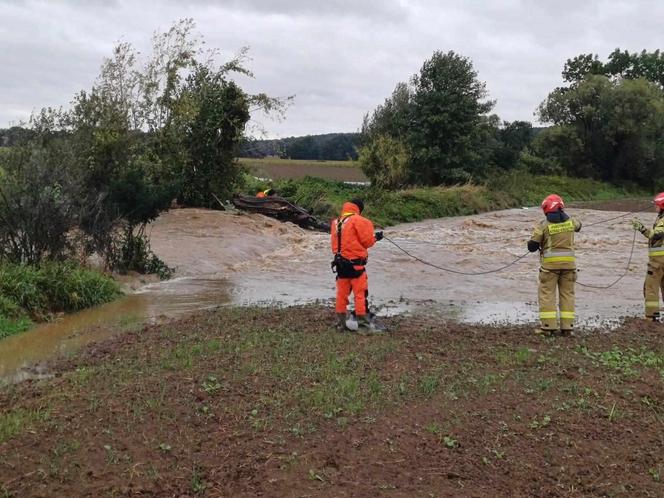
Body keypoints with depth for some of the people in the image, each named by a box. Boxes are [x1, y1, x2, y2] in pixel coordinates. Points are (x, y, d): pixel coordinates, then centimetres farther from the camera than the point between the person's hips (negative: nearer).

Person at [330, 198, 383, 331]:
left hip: (340, 262, 7)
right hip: (354, 262, -7)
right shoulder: (358, 220, -10)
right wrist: (375, 236, 11)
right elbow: (367, 241, -8)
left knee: (342, 292, 11)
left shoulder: (336, 222, 11)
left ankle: (340, 322, 14)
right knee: (360, 292, -1)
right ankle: (362, 319, -1)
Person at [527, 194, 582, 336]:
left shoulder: (544, 225, -9)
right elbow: (578, 225, 30)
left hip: (550, 263, -3)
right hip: (568, 262, 4)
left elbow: (532, 247, -7)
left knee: (547, 293, 4)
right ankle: (567, 327, 9)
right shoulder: (570, 221, 3)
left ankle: (548, 326, -1)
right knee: (567, 293, 10)